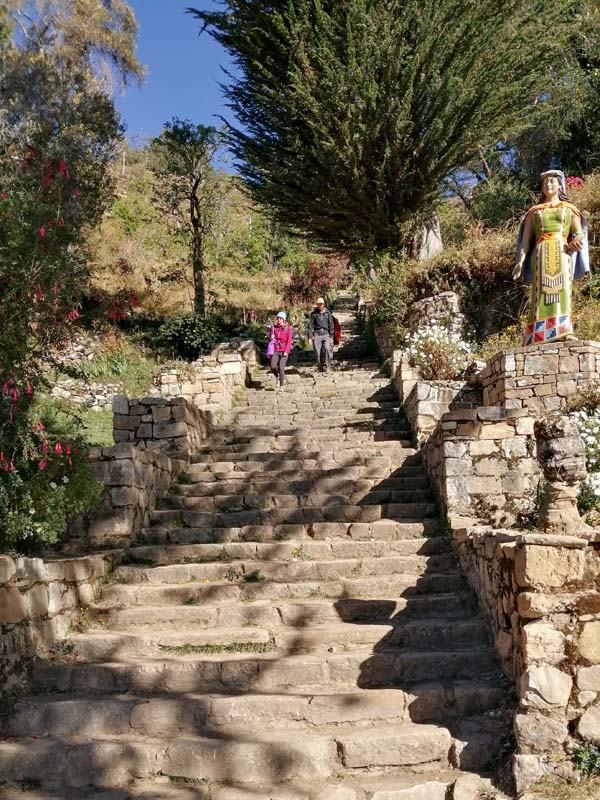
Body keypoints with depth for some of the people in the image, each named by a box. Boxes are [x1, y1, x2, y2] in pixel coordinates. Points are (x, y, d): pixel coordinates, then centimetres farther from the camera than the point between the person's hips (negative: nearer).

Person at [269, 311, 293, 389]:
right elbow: (271, 339, 20)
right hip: (275, 351, 3)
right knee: (273, 367, -15)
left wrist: (286, 351, -14)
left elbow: (289, 340, -5)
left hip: (284, 351, -3)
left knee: (281, 367, -12)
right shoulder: (274, 328, 9)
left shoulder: (288, 328, 0)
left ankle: (281, 386, -1)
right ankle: (278, 377, 18)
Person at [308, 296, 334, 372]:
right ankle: (320, 368, 10)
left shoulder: (328, 313, 7)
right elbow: (310, 325, 6)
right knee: (317, 353, -3)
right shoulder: (313, 313, 6)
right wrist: (310, 337, -1)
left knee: (327, 348, -23)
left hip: (326, 334, 0)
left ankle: (326, 366, -16)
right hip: (316, 334, 0)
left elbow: (331, 325, 9)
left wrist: (331, 336, 3)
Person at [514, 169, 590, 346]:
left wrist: (577, 241, -15)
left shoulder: (569, 209, 20)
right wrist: (520, 260, -2)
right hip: (541, 253, 1)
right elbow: (526, 238, 13)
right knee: (542, 291, -11)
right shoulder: (534, 211, 21)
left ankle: (564, 331, -29)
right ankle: (539, 334, -18)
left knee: (562, 288, -17)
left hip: (561, 252, 0)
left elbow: (580, 233, 10)